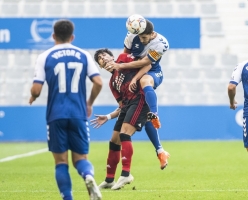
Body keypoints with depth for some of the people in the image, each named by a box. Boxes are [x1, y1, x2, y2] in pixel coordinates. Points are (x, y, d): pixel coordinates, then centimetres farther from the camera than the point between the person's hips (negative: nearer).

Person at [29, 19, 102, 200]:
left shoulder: (45, 57, 1)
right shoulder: (84, 55, 6)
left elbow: (36, 89, -5)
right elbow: (98, 83, -1)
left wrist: (33, 97, 18)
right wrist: (90, 103, 15)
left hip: (56, 116, -1)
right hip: (78, 114, 1)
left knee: (61, 161, 8)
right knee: (80, 158, 8)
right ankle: (89, 177, -25)